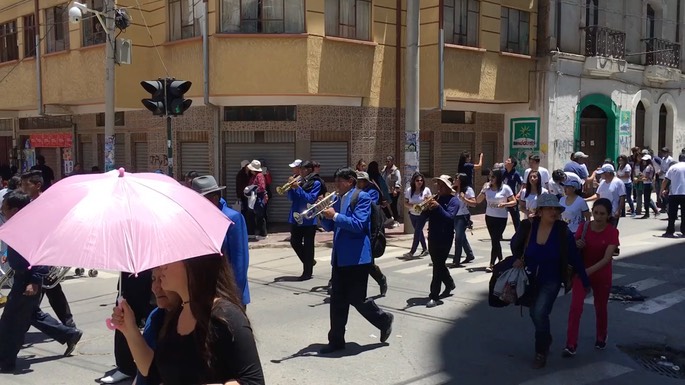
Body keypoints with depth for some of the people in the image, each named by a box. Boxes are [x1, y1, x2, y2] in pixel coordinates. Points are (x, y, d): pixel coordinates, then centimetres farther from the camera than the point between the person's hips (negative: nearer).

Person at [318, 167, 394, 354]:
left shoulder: (362, 197, -9)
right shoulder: (338, 200, 15)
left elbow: (358, 225, -20)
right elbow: (329, 227, 17)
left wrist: (335, 215, -20)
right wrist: (324, 213, -2)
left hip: (356, 256, -7)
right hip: (340, 256, 7)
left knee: (356, 298, -2)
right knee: (337, 300, 7)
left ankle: (384, 320, 23)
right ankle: (336, 340, 14)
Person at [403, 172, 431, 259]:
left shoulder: (426, 190, -11)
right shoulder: (409, 190, -7)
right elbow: (405, 203, -4)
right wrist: (412, 206, -23)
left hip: (422, 215, -4)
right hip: (413, 215, 4)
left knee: (417, 232, -9)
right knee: (419, 232, 16)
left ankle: (412, 252, -6)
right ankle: (425, 249, 32)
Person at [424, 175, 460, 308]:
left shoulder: (454, 200, -8)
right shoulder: (436, 198, 12)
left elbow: (450, 217, -22)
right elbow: (427, 216, 9)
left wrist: (438, 207, -32)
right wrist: (428, 208, -11)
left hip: (444, 238, -7)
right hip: (433, 236, 7)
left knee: (438, 266, -7)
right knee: (438, 264, 19)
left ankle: (434, 296, -3)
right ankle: (450, 284, 41)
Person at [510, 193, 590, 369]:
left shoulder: (563, 232, -17)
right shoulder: (528, 226, -14)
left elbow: (574, 258, -9)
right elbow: (515, 243, 7)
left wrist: (585, 281, -3)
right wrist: (518, 259, -9)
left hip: (551, 281, -3)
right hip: (530, 279, 3)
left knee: (540, 313, -18)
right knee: (534, 314, 17)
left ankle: (541, 352, 3)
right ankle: (546, 341, 47)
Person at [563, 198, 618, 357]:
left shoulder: (612, 232, -16)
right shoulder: (583, 227, -9)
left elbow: (607, 258, -26)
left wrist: (590, 270, -40)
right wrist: (577, 246, -26)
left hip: (601, 275, -1)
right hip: (581, 272, 1)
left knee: (600, 308, 16)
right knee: (575, 307, -10)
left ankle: (601, 338, 40)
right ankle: (571, 345, -6)